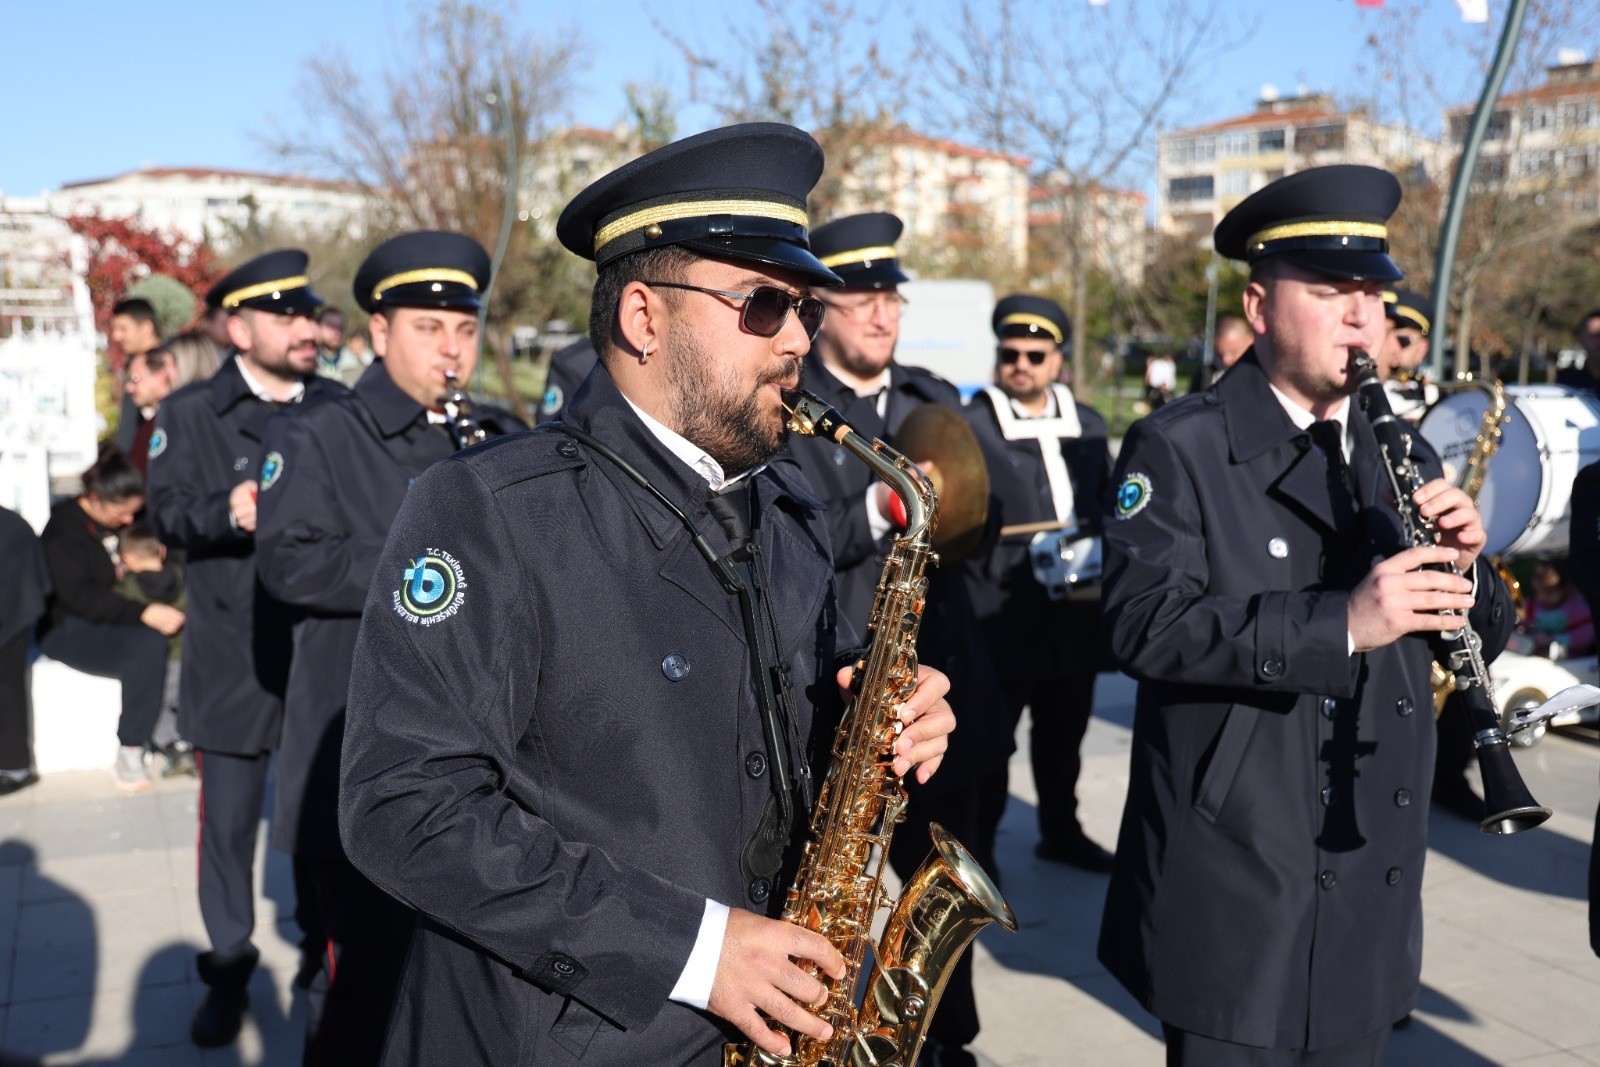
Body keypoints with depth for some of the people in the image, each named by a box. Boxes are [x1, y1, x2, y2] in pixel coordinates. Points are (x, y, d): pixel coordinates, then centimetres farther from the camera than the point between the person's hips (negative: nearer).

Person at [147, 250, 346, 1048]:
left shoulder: (340, 409, 9)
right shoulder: (189, 413, 2)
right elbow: (168, 513, -6)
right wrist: (226, 510, -25)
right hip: (237, 659, -1)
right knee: (230, 820, 6)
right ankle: (229, 967, 24)